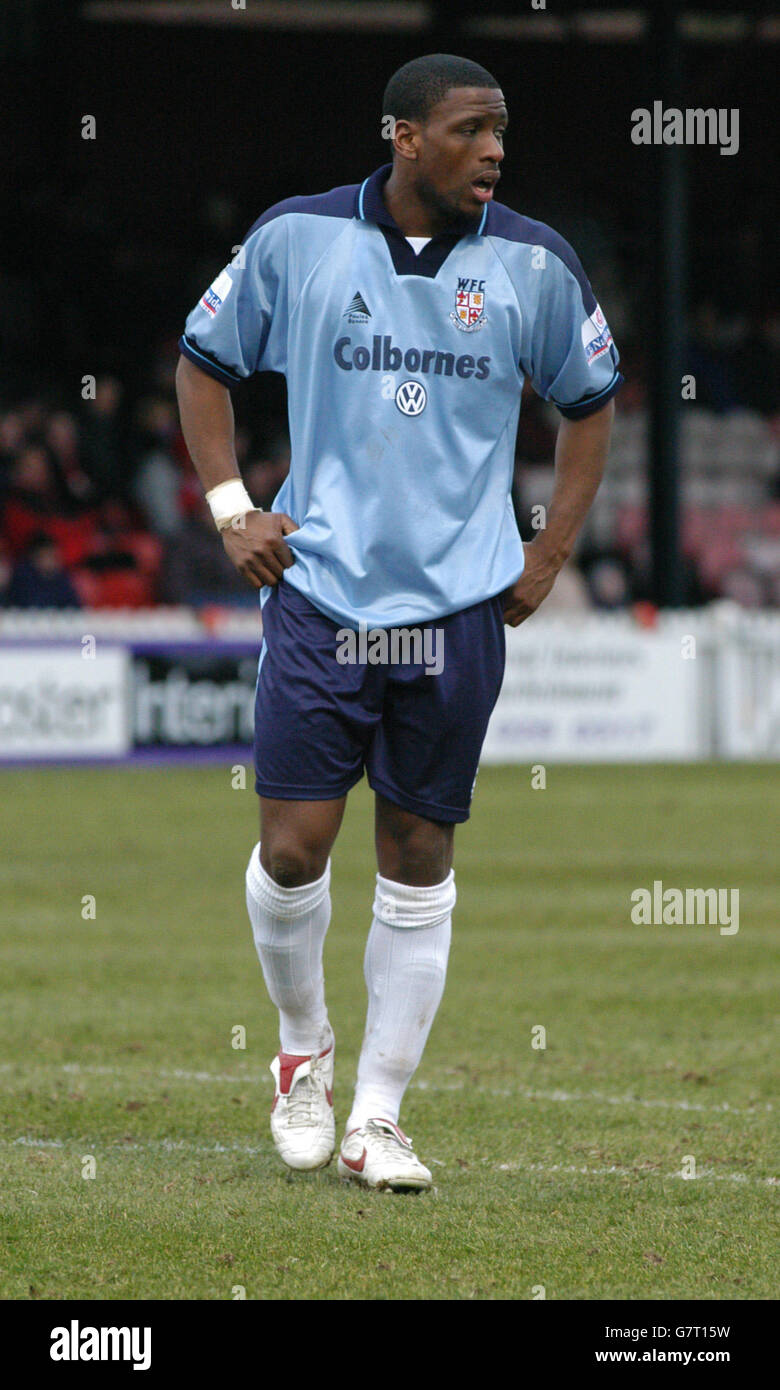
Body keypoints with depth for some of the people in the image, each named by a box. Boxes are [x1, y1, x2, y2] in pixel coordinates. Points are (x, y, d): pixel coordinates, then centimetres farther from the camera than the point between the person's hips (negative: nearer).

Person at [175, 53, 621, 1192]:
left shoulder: (533, 264, 1)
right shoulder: (296, 239, -3)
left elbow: (591, 400, 16)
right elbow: (204, 359, 12)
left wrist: (552, 552, 10)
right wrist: (231, 511, 3)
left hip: (460, 606, 1)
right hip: (320, 593, -1)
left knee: (419, 863, 3)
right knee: (294, 848, -6)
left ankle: (377, 1118, 11)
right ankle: (303, 1046, 23)